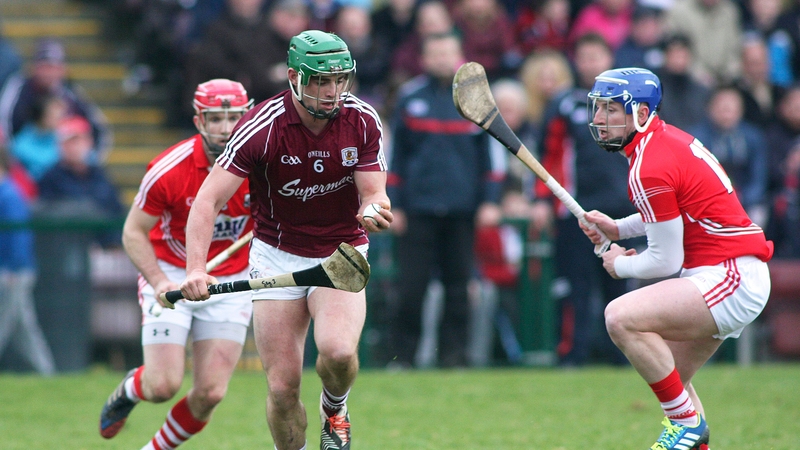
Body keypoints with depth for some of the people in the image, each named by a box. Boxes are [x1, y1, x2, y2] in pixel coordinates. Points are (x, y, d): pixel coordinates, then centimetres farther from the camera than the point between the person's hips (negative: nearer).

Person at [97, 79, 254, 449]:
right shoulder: (168, 170, -20)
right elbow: (133, 233, -10)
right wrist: (158, 281, -24)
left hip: (232, 280, 2)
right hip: (171, 275, -2)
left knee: (211, 393, -7)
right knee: (164, 385, -12)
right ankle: (130, 388, 26)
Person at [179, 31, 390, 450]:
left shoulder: (362, 120, -11)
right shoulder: (260, 128, -20)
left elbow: (373, 194, -7)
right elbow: (207, 201, -23)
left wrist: (374, 210, -33)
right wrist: (196, 269, -38)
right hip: (278, 256, -1)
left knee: (338, 351, -26)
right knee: (283, 386, -6)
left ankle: (334, 408, 8)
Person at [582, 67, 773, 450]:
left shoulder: (648, 169, -19)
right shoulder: (669, 138, 10)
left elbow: (666, 261, -16)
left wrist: (620, 265, 3)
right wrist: (618, 228, 16)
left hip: (731, 279, -11)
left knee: (621, 318, -24)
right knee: (668, 377, 19)